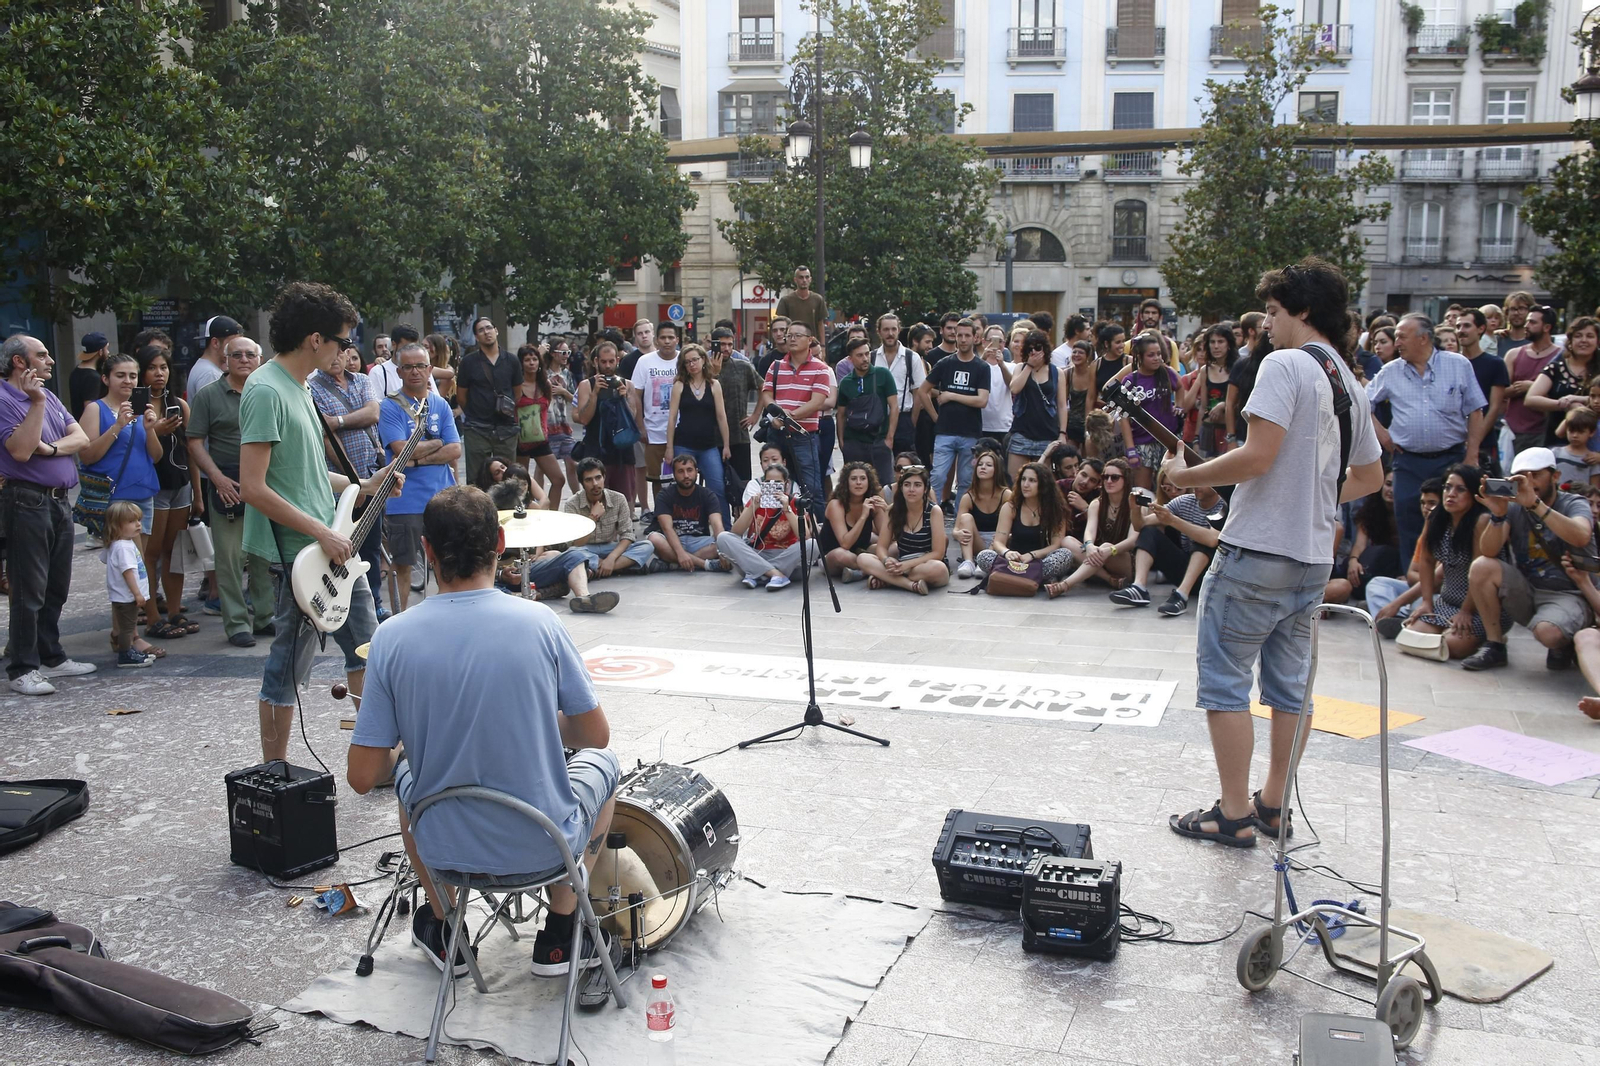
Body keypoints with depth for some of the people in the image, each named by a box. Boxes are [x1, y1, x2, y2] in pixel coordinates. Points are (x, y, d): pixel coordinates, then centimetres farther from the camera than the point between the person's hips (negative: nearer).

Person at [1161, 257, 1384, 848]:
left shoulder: (1284, 364, -12)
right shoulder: (1350, 382, 14)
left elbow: (1258, 456, -22)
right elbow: (1369, 476, 23)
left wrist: (1186, 476, -10)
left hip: (1259, 550, -9)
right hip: (1313, 556, 9)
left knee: (1224, 677, 0)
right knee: (1288, 683, 14)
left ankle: (1234, 814, 3)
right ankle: (1272, 806, 23)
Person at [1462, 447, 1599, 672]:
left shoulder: (1574, 504, -6)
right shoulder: (1513, 507, 2)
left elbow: (1581, 537, -31)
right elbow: (1489, 552, -13)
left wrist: (1535, 504, -39)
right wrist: (1498, 515, -31)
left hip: (1568, 595, -4)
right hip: (1526, 593, 4)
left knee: (1548, 632, -36)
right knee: (1481, 566, -21)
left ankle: (1564, 645, 5)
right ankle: (1494, 645, -8)